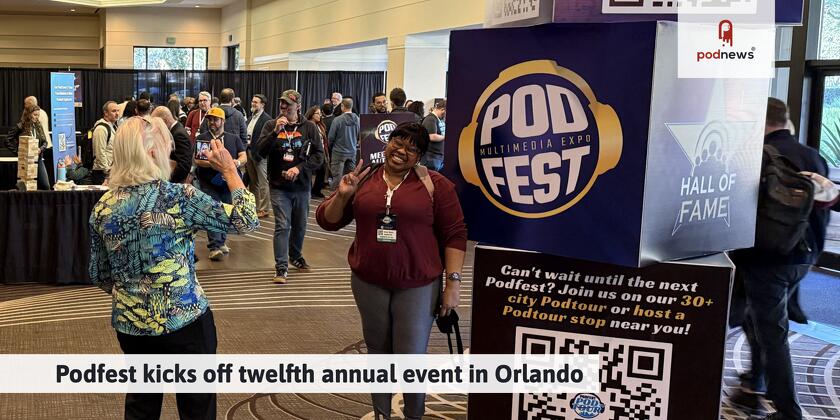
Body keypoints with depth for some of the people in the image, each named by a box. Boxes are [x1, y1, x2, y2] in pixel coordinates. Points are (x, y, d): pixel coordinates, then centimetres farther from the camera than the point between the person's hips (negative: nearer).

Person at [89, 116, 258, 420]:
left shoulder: (103, 207, -2)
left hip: (129, 325, 5)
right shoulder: (177, 197, -18)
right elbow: (246, 221, -11)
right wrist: (230, 170, -1)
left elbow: (99, 276, 8)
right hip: (184, 322, -5)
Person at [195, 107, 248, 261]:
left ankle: (221, 242, 24)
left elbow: (244, 157, 6)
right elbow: (197, 160, -5)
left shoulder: (234, 138, 12)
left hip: (229, 182, 3)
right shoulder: (201, 138, 6)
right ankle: (215, 247, -10)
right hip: (209, 183, -2)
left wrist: (237, 162, -18)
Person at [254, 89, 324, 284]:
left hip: (302, 186, 2)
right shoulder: (271, 125, 1)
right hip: (279, 186, -2)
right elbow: (260, 152, -8)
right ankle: (281, 267, -4)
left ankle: (295, 256, 39)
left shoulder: (309, 127, -1)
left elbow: (319, 155, -3)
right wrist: (275, 132, -19)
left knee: (300, 225, 16)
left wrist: (299, 168, -15)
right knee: (282, 226, -8)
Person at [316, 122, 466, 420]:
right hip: (368, 283, 3)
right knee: (378, 353, 17)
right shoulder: (363, 180, 3)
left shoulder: (435, 184, -5)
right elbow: (327, 221, 6)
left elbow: (454, 234, -5)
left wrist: (453, 282, -9)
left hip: (417, 286, -3)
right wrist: (342, 196, -12)